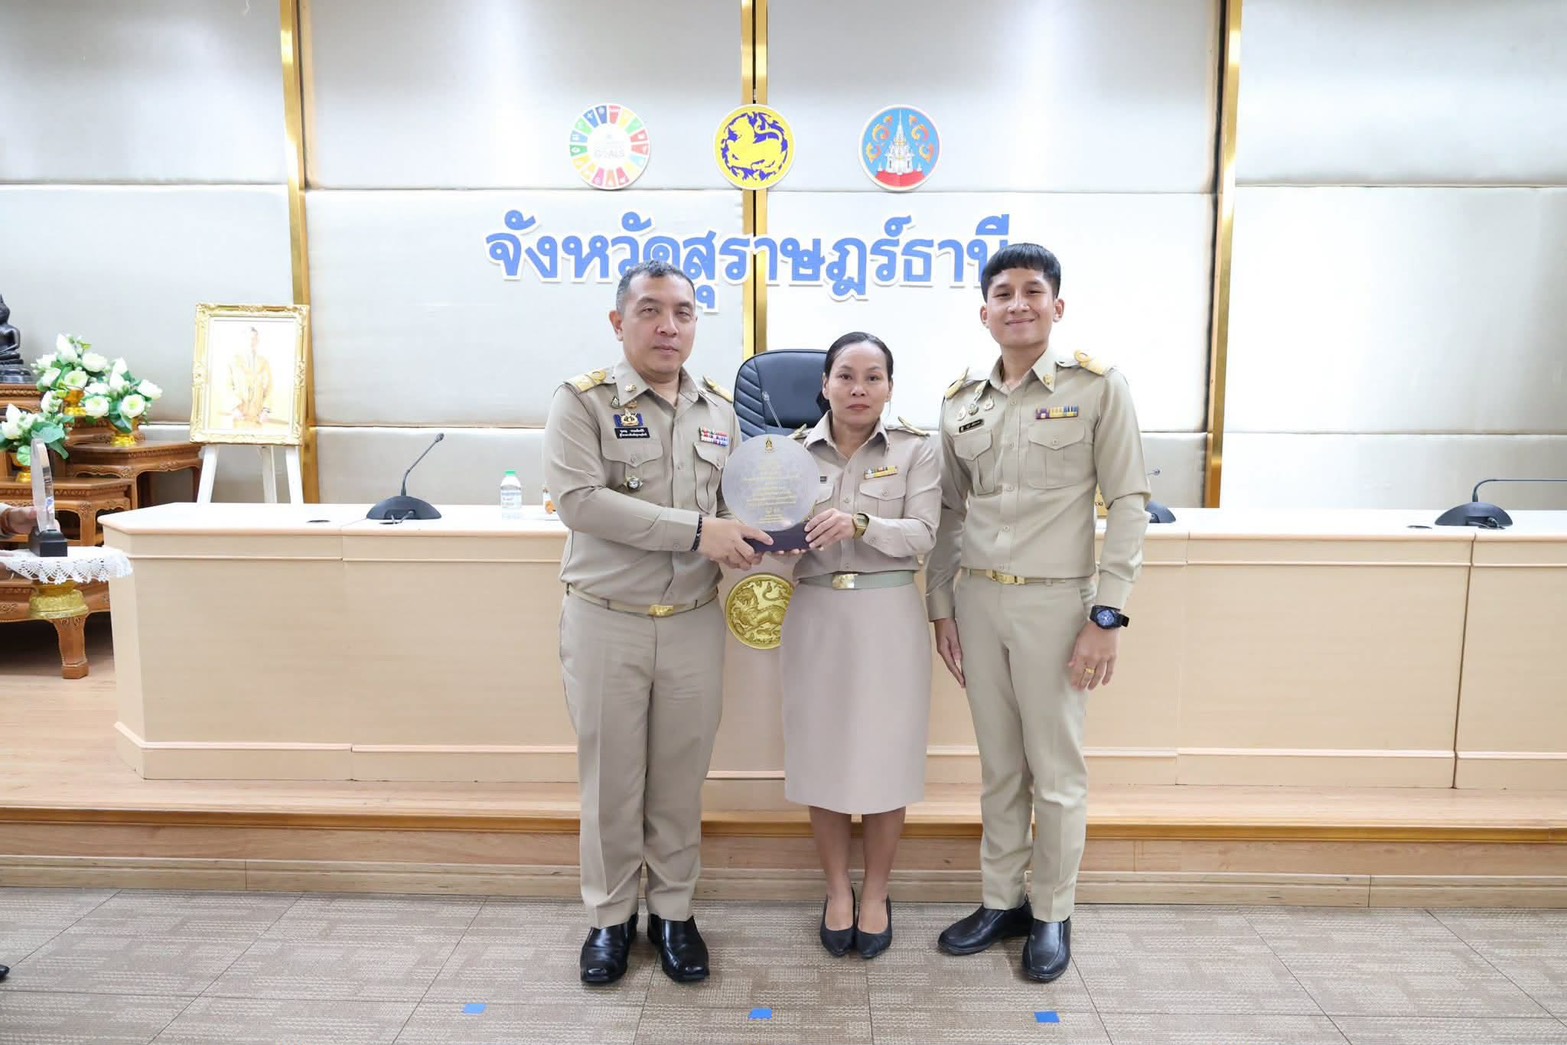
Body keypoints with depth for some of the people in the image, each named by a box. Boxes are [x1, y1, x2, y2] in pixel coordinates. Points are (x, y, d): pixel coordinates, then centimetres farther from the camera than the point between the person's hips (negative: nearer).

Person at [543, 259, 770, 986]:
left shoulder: (720, 412, 8)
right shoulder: (583, 402, -8)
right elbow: (578, 499, -21)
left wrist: (752, 546, -9)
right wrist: (695, 531, -23)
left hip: (694, 622, 3)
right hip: (605, 622, -3)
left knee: (680, 778, 12)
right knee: (611, 777, 10)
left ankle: (673, 912, 31)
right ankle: (610, 917, 30)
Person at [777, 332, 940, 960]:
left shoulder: (915, 451, 0)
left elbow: (922, 535, -10)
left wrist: (859, 523, -27)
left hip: (887, 619, -1)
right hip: (816, 617, 2)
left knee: (885, 761, 7)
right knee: (822, 758, 9)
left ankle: (875, 894, 28)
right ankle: (837, 890, 29)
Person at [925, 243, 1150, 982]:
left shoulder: (1097, 387, -4)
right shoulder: (960, 401, 8)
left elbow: (1129, 503, -6)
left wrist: (1108, 615, -11)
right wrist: (942, 607, 10)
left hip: (1053, 600, -4)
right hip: (976, 596, 4)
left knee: (1055, 769, 6)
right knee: (998, 766, 14)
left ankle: (1053, 915, 25)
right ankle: (1001, 900, 30)